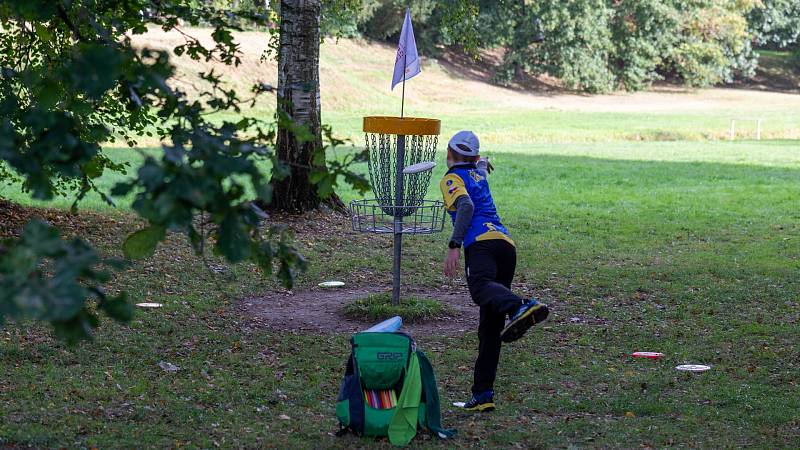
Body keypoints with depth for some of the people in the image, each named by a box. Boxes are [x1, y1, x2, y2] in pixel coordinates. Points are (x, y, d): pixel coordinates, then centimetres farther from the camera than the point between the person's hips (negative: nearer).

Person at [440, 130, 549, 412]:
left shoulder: (452, 178, 10)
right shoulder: (478, 173, 31)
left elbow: (466, 206, -10)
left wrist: (453, 246, -16)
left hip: (482, 242, -7)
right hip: (507, 244, 7)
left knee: (481, 286, -37)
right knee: (490, 325, 5)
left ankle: (520, 308, -68)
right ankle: (483, 394, 6)